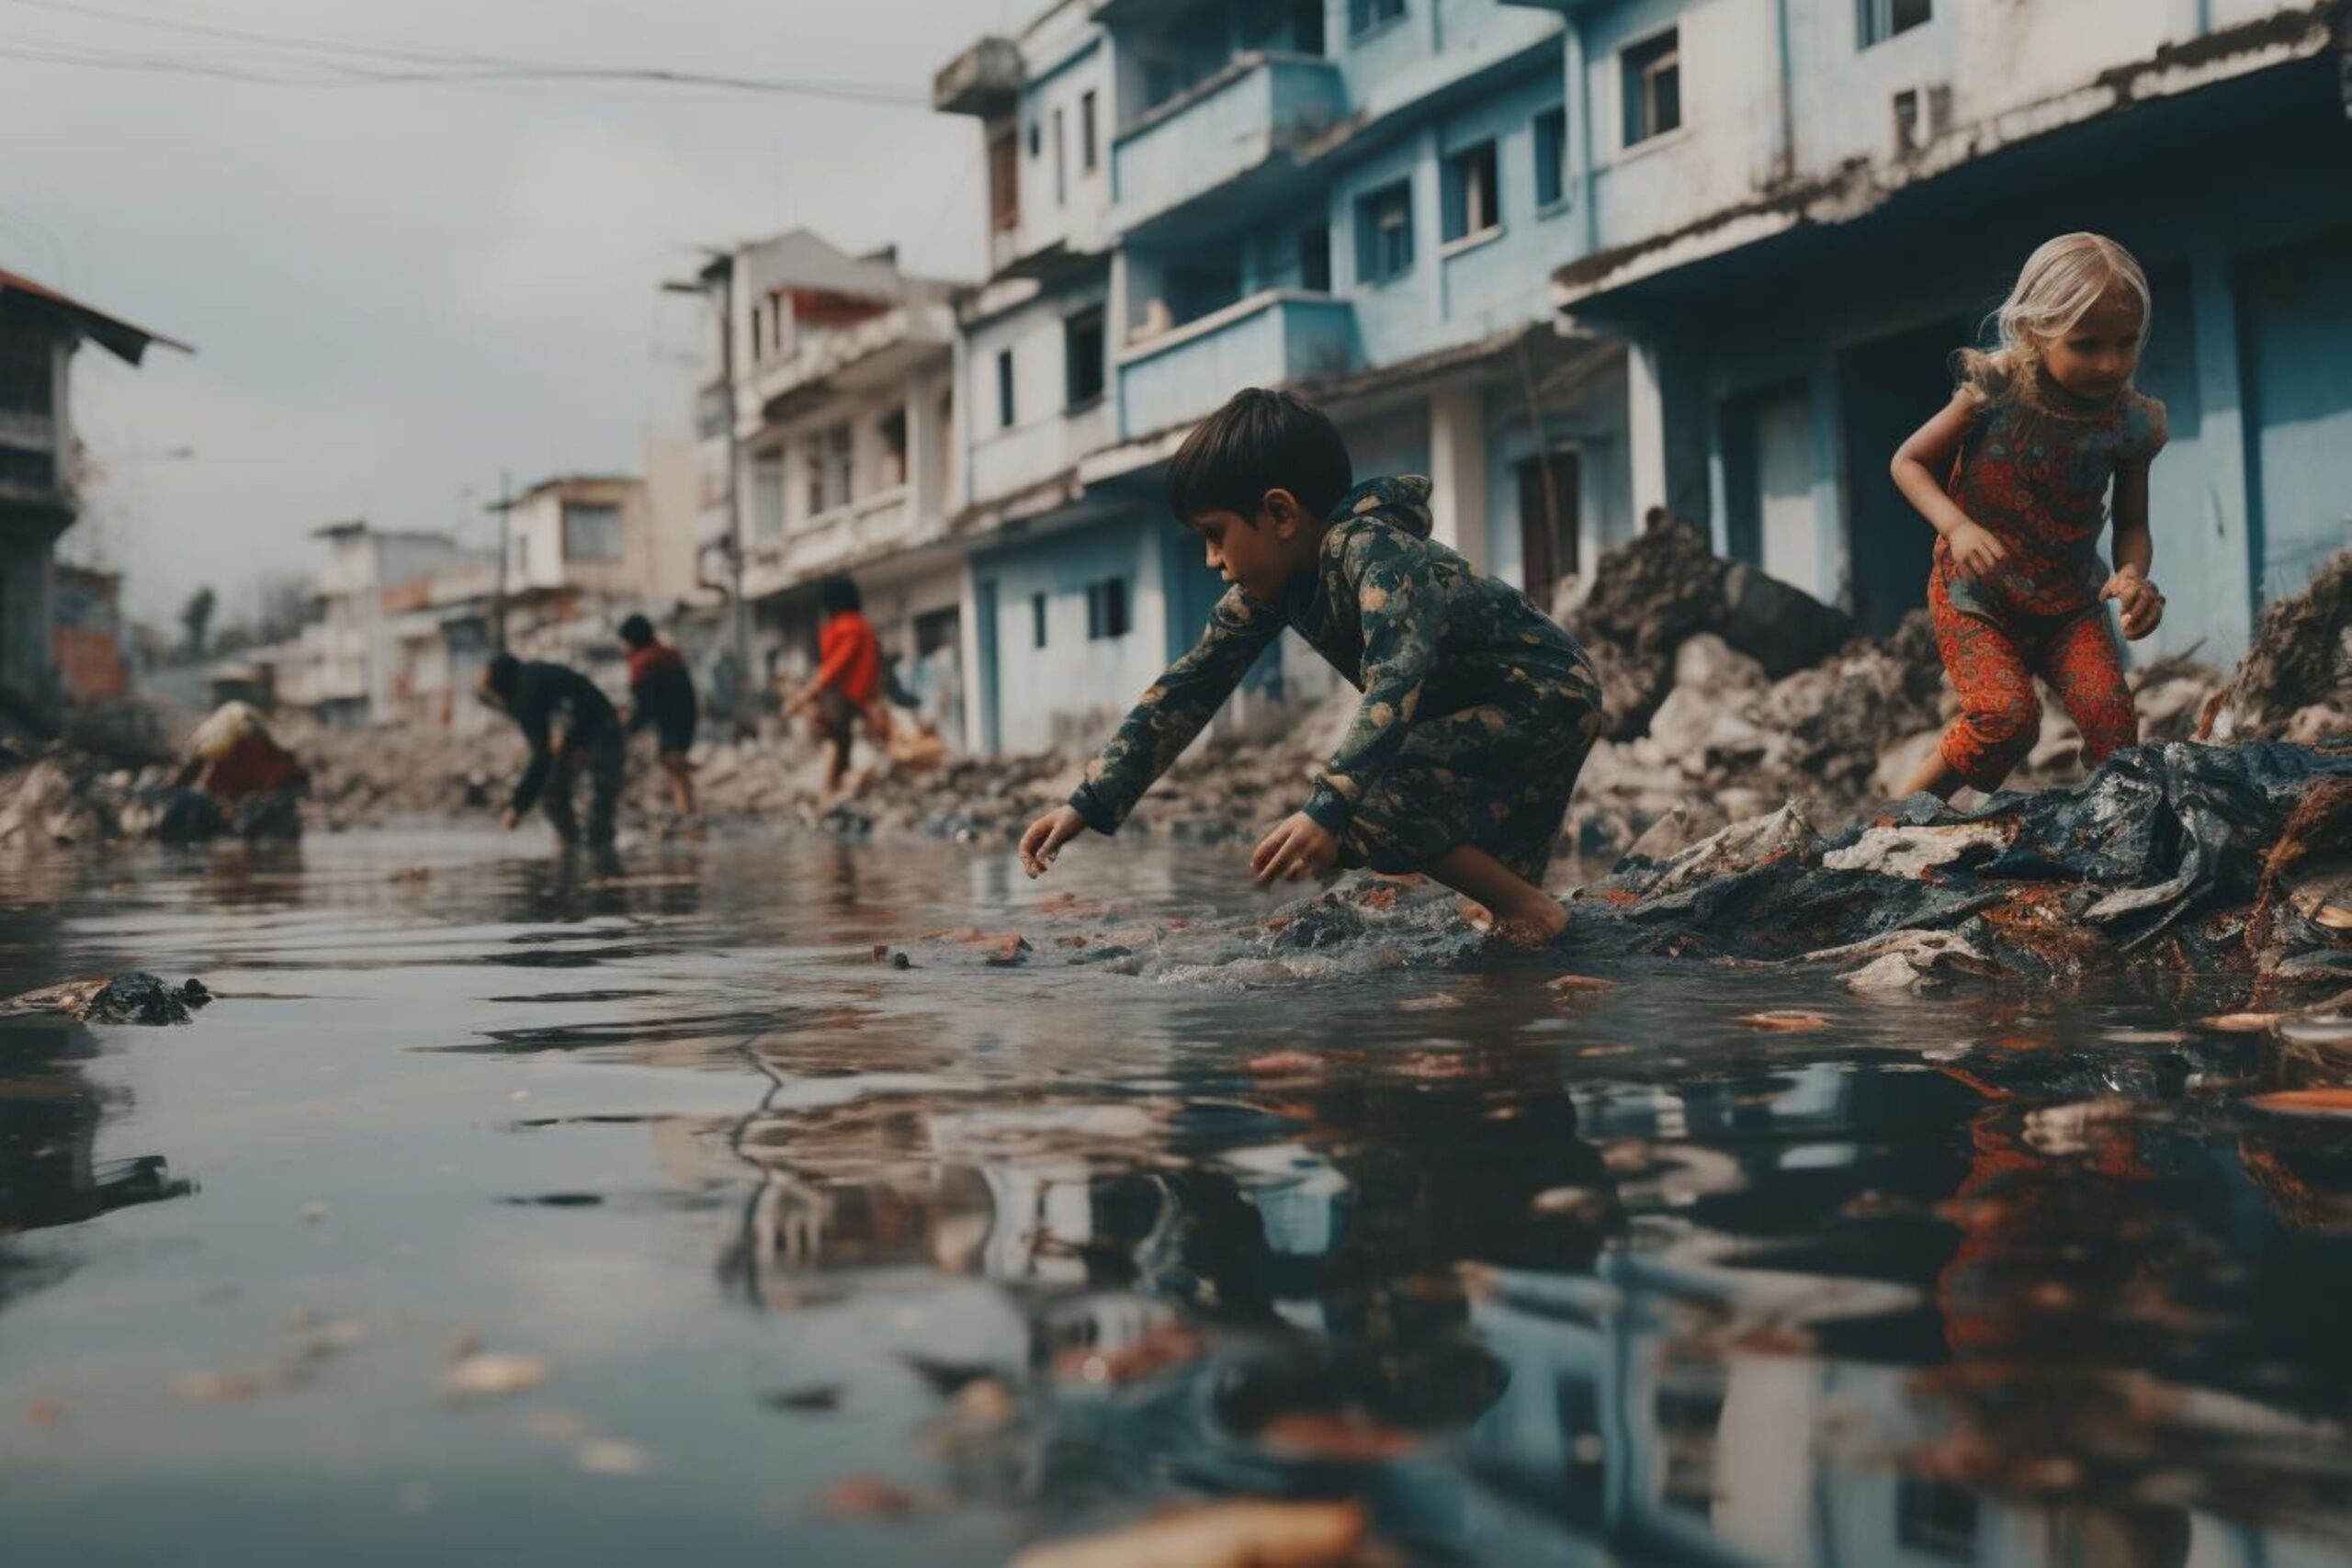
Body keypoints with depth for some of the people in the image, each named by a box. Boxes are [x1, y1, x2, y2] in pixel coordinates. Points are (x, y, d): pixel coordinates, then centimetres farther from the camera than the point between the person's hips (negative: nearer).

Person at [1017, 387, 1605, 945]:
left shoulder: (1370, 549, -27)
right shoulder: (1274, 579, -2)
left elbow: (1397, 680, -42)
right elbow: (1190, 685, 1)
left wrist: (1327, 809, -54)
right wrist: (1089, 803, -4)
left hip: (1549, 696, -9)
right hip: (1487, 714, 9)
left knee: (1362, 798, -23)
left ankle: (1530, 907, -14)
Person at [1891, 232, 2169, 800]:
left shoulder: (2130, 422, -9)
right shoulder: (1996, 391, -17)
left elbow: (2132, 523, 1)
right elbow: (1908, 461, -7)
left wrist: (2133, 576, -22)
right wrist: (1957, 527, -25)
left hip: (2070, 603, 3)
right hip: (1974, 598, -3)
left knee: (2108, 706, -22)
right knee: (2006, 715, -24)